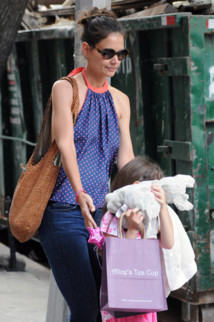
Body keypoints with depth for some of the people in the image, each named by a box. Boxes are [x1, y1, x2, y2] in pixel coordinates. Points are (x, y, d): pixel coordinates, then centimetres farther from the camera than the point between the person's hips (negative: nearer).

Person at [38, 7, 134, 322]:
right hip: (64, 213, -6)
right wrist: (80, 194, -30)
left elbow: (125, 156, 7)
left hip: (98, 213, 6)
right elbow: (65, 143, -15)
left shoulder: (120, 100, 15)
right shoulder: (66, 88, -2)